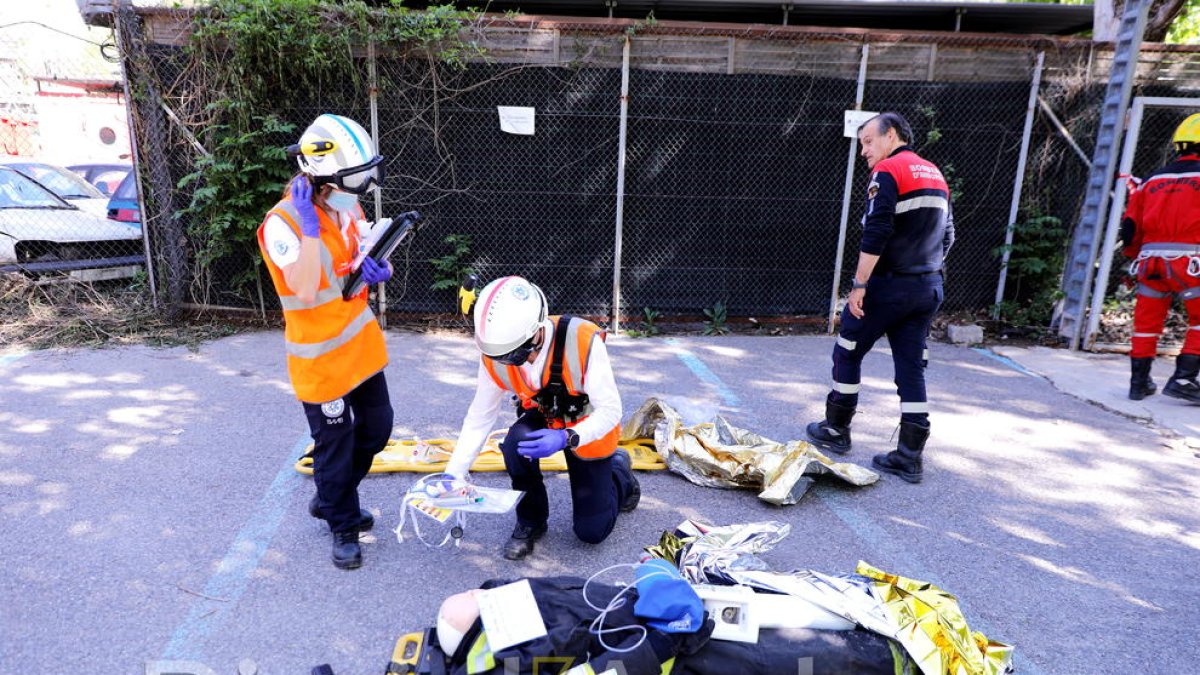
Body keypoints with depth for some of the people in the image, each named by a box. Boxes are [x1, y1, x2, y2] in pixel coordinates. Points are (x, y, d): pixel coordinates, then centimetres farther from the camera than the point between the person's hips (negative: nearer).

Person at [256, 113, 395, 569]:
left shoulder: (347, 209, 1)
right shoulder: (282, 224, -22)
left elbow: (371, 257, 11)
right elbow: (306, 292, -30)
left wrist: (379, 269, -12)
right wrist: (311, 228, -33)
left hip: (363, 345, 8)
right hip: (321, 359, -8)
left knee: (376, 430, 20)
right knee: (335, 446, 7)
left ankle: (330, 501, 44)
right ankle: (343, 527, 32)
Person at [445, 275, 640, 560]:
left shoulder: (583, 342, -38)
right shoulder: (495, 357, -24)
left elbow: (610, 411, -29)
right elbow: (478, 419, -13)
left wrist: (566, 438, -45)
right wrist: (452, 476, -18)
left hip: (589, 426, -3)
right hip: (541, 419, 3)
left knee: (592, 532, 1)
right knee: (516, 445, -34)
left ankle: (619, 469, 32)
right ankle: (530, 521, -5)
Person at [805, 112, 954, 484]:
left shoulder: (888, 172, -10)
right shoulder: (935, 175, 16)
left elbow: (875, 235, -21)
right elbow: (947, 236, 19)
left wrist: (859, 285, -19)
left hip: (888, 285, -7)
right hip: (928, 288, 7)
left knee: (847, 354, 10)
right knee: (911, 368, 8)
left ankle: (836, 430, 22)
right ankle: (910, 456, 9)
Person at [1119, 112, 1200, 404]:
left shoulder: (1153, 179, 16)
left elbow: (1130, 228, 17)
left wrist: (1135, 259, 27)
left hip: (1151, 259, 4)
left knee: (1147, 321, 14)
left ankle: (1139, 381, 18)